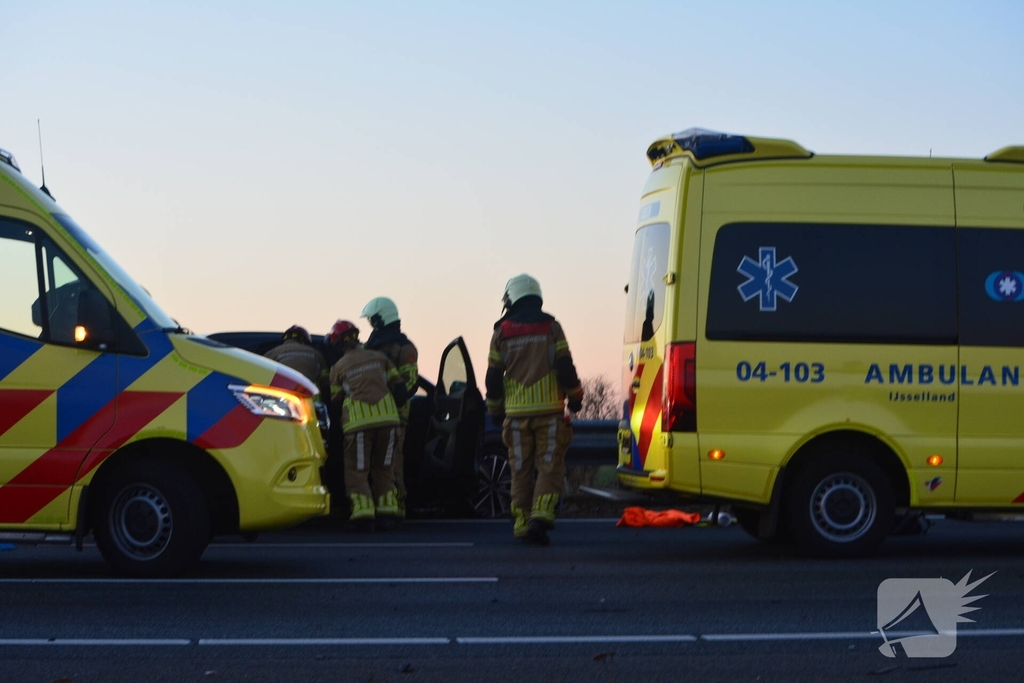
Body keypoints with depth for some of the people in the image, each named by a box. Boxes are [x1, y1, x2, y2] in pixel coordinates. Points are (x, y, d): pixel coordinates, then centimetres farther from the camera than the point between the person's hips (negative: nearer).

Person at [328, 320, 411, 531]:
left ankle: (363, 512, -11)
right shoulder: (378, 357, 14)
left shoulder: (339, 367, 7)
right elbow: (398, 387, 12)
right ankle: (387, 510, 10)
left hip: (358, 421, -3)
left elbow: (336, 399, 13)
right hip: (387, 418, 3)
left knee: (357, 470, 5)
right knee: (384, 467, 17)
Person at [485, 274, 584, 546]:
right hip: (549, 410, -2)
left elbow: (493, 377, 5)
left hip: (516, 412, 2)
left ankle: (521, 523, 8)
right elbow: (565, 367, -3)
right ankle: (541, 516, -17)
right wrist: (575, 397, 12)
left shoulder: (502, 332, 4)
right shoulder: (551, 328, 0)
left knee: (521, 470, 9)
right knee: (550, 466, 0)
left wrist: (495, 410, 18)